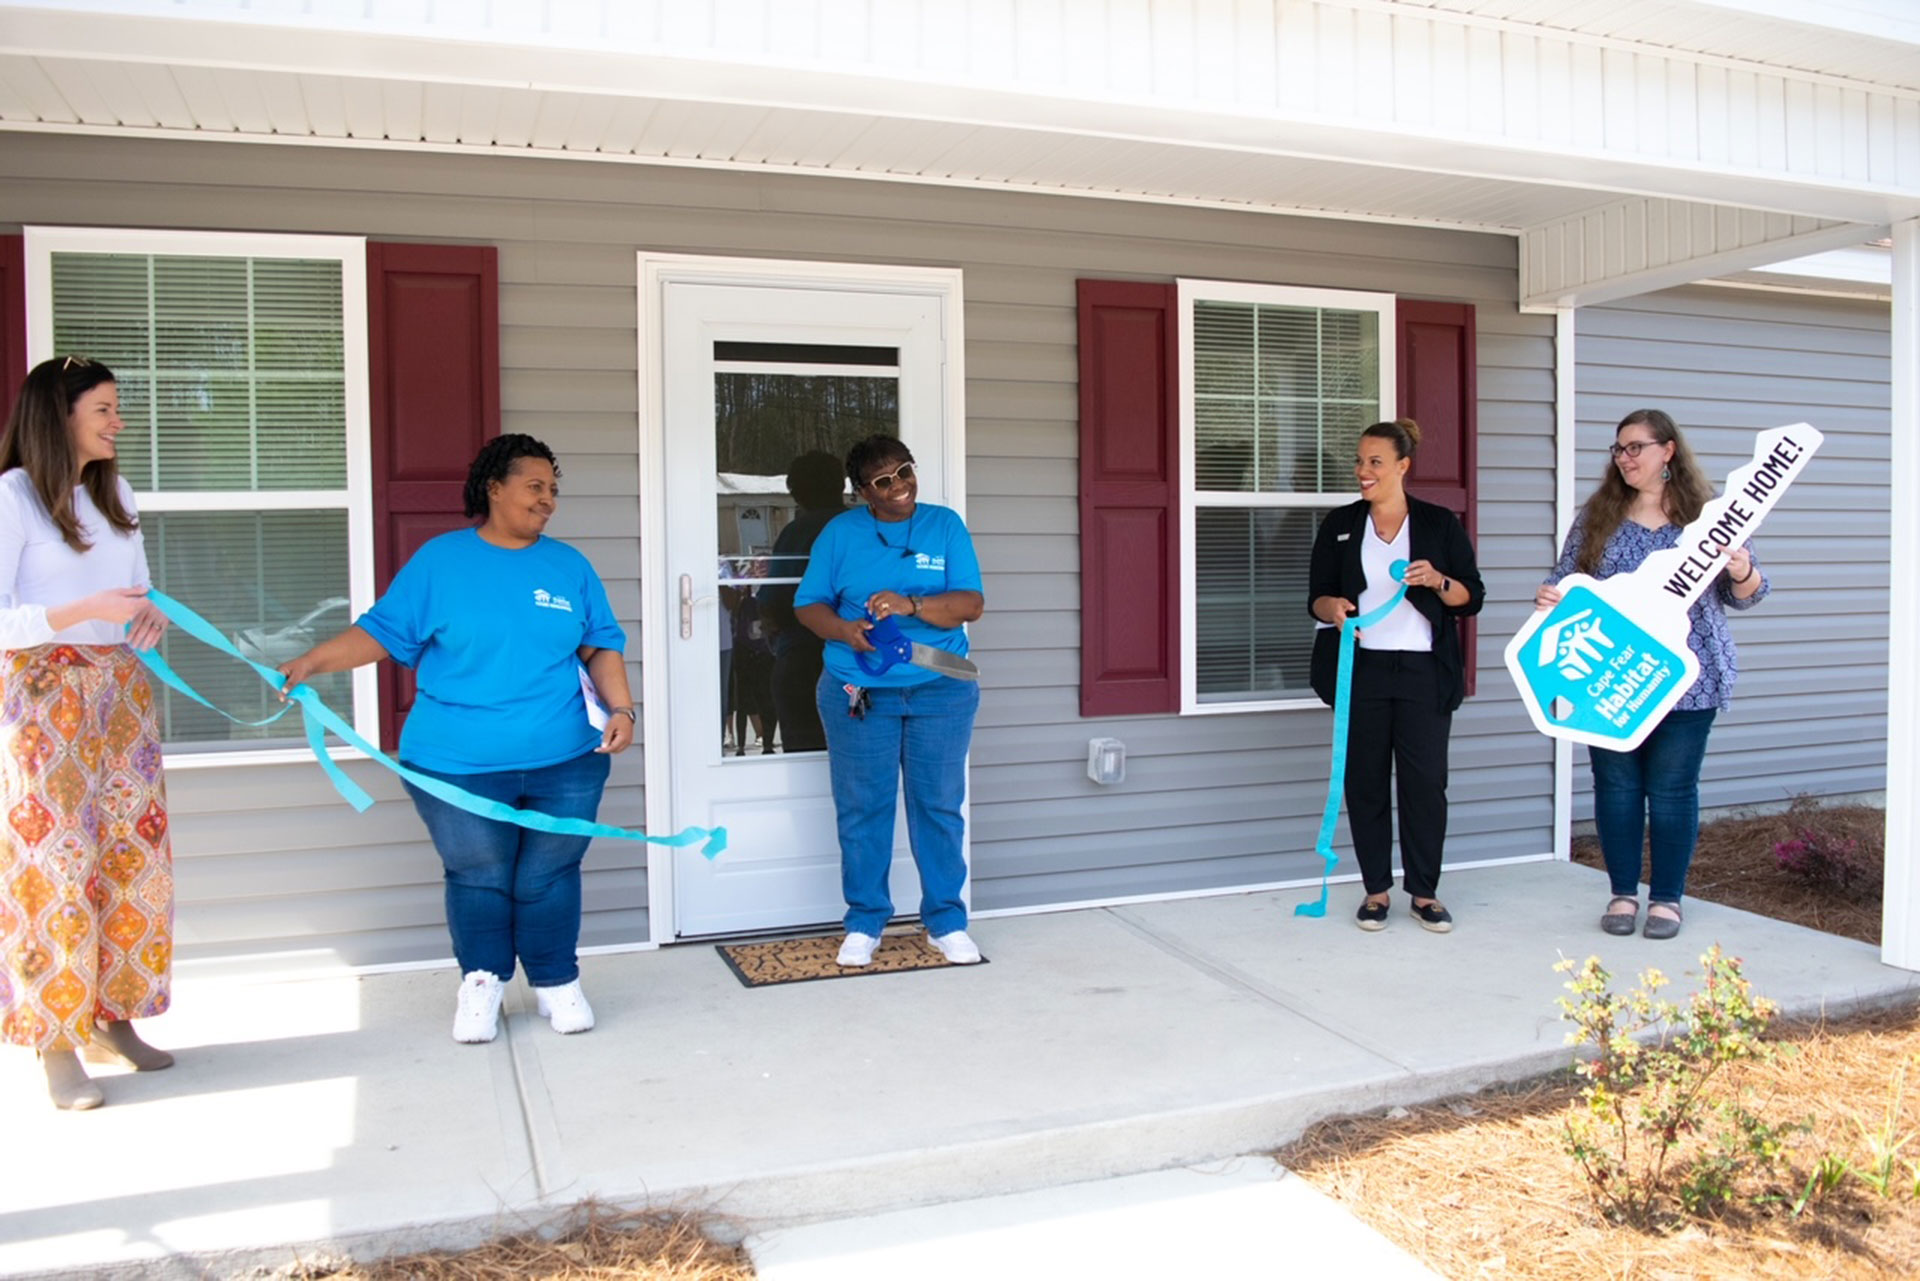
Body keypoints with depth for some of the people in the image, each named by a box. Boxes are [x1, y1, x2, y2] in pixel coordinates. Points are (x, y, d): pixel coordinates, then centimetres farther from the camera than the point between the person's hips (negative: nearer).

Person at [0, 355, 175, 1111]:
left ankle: (112, 1020, 18)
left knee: (130, 854, 6)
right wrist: (89, 610, -23)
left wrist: (151, 617, -3)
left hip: (122, 693, 7)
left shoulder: (115, 493, 13)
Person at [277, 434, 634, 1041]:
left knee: (549, 876, 7)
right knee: (478, 877, 8)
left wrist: (620, 707, -4)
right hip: (459, 766, -1)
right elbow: (381, 631, 0)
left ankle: (556, 982, 27)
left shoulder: (569, 566, 8)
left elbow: (601, 647, 10)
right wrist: (311, 661, -13)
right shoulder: (439, 561, 1)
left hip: (564, 762, 2)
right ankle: (481, 982, 30)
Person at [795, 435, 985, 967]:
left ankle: (947, 922, 19)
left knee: (940, 806, 6)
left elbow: (971, 603, -6)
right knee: (861, 810, 5)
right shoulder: (840, 533, 4)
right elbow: (807, 604, 3)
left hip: (941, 692, 0)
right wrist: (844, 630, -19)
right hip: (858, 694, 0)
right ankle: (864, 923, 19)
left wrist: (912, 606, -23)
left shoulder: (945, 526, 3)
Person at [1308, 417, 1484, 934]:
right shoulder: (1340, 524, 9)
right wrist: (1332, 607, -14)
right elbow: (1316, 595, 8)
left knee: (1425, 781, -1)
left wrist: (1437, 581, -14)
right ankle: (1376, 889, 16)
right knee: (1365, 780, 3)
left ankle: (1424, 892, 13)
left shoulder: (1440, 524, 5)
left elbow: (1472, 596, 6)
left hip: (1424, 672, -1)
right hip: (1361, 669, 1)